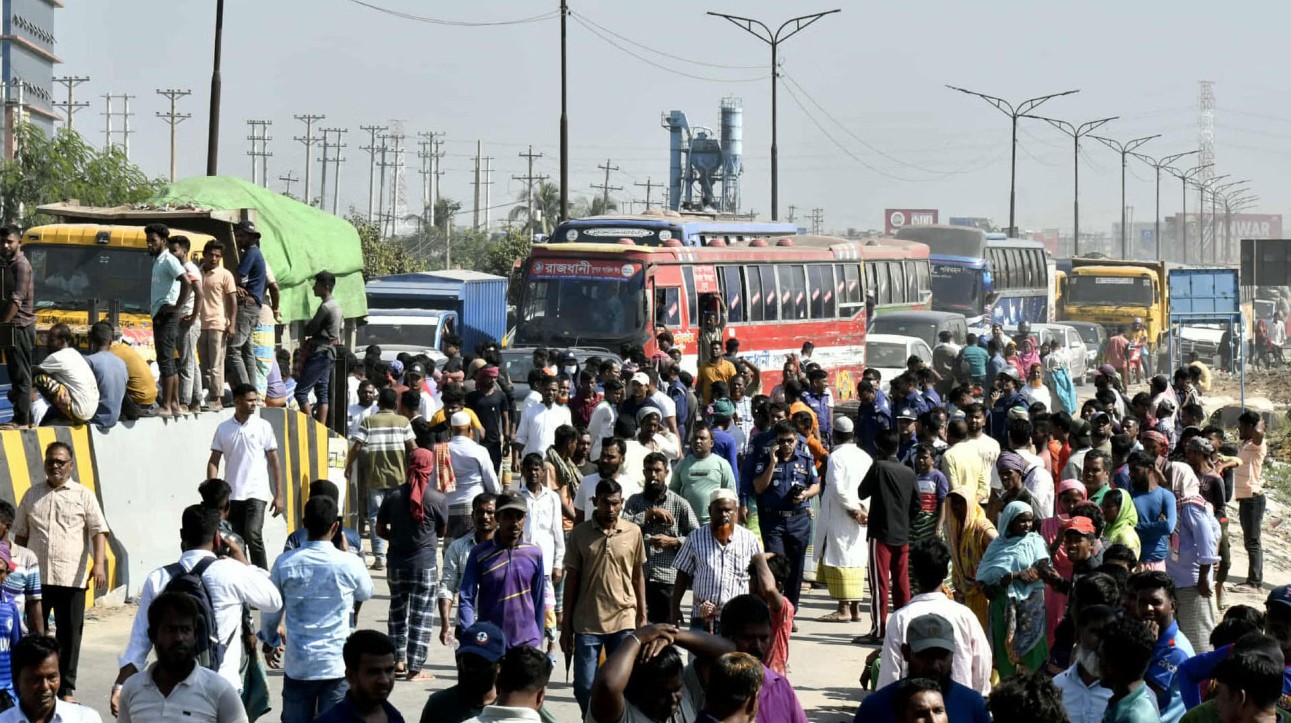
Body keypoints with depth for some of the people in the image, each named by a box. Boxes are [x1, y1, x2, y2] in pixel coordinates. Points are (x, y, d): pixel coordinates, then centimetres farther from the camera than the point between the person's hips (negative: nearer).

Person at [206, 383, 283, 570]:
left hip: (256, 493, -3)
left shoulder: (263, 427, 2)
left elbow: (274, 462, 3)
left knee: (253, 535, -19)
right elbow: (214, 461, 8)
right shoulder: (223, 429, 7)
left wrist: (278, 496, -1)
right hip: (232, 496, 3)